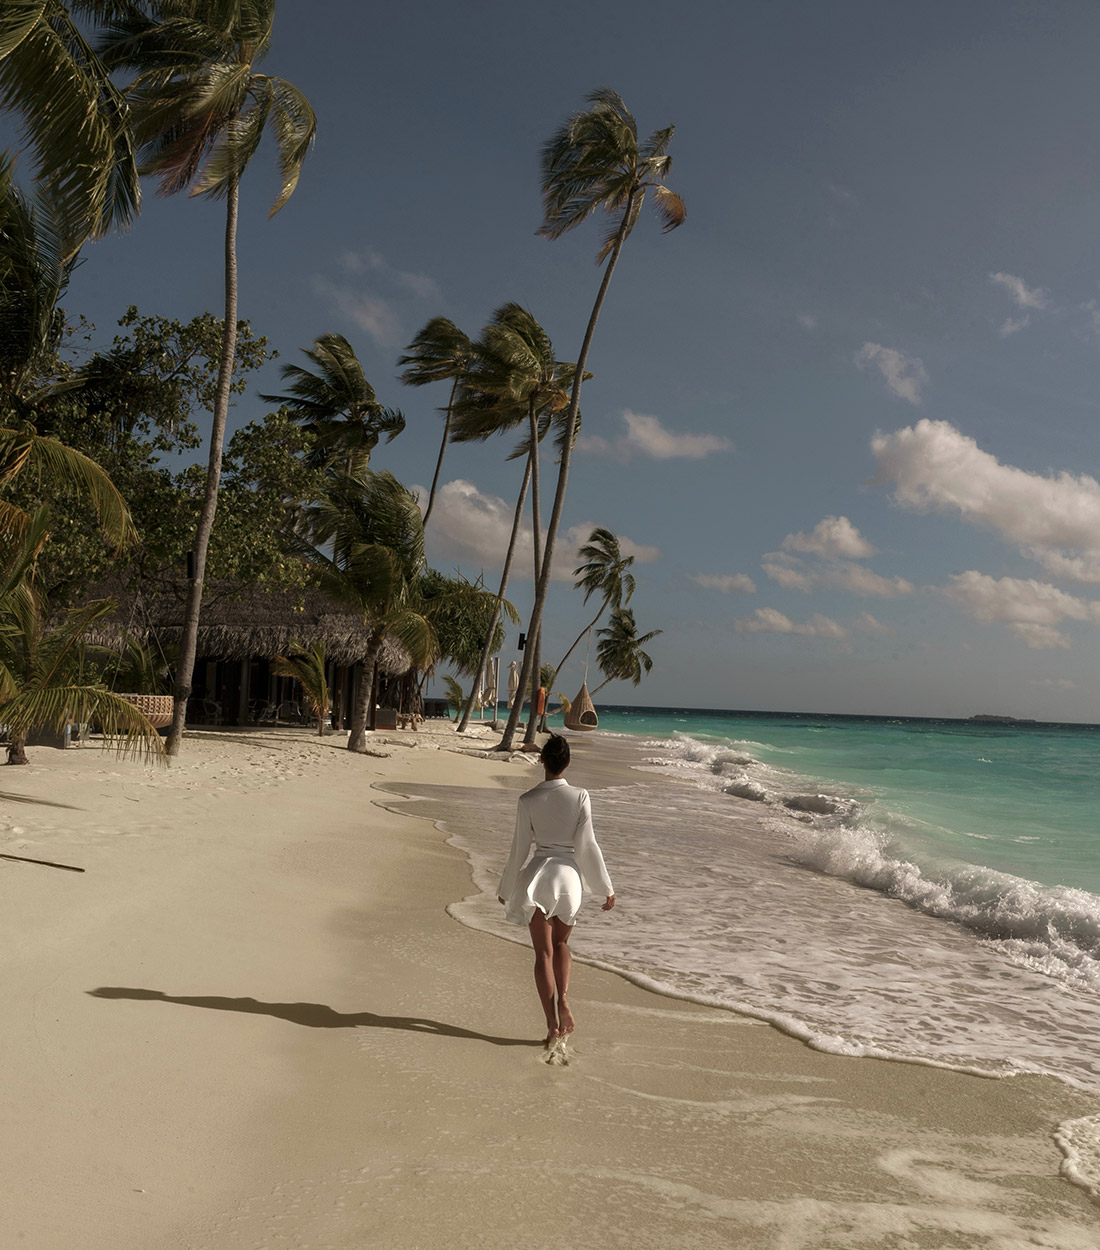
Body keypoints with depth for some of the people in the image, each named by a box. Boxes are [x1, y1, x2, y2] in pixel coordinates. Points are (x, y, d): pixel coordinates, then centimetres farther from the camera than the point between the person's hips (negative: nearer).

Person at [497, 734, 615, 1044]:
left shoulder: (528, 800, -7)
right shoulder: (580, 796, -7)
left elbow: (519, 848, -2)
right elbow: (587, 845, -6)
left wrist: (506, 888, 12)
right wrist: (606, 888, 4)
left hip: (537, 875, -1)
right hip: (569, 874, 1)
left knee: (543, 952, 8)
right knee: (560, 943, 23)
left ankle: (553, 1024, 4)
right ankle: (563, 999, 1)